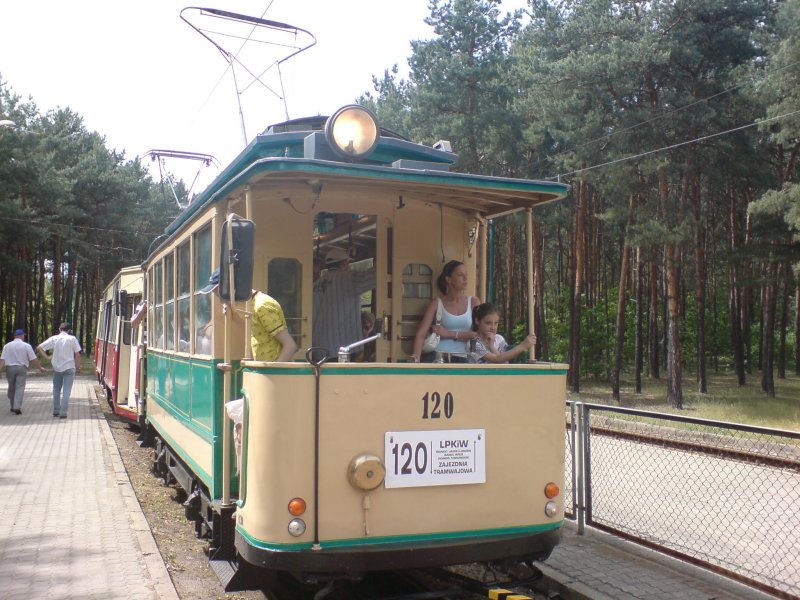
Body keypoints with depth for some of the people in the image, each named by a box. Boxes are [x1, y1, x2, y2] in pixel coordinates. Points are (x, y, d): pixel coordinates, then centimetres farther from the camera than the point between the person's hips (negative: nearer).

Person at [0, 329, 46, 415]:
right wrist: (40, 368, 9)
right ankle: (17, 407, -14)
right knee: (20, 388, -3)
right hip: (21, 368, -2)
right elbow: (33, 359, -2)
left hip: (10, 368, 3)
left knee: (11, 388, 15)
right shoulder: (26, 346, -1)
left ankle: (13, 407, 24)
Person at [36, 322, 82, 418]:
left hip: (57, 368, 2)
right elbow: (77, 354, -5)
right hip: (69, 368, -2)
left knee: (56, 390, 17)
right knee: (66, 391, 0)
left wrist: (47, 358, 3)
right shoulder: (72, 339, -5)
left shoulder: (53, 339, 0)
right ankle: (63, 413, -5)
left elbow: (39, 348, -3)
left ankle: (55, 411, 21)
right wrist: (78, 367, 5)